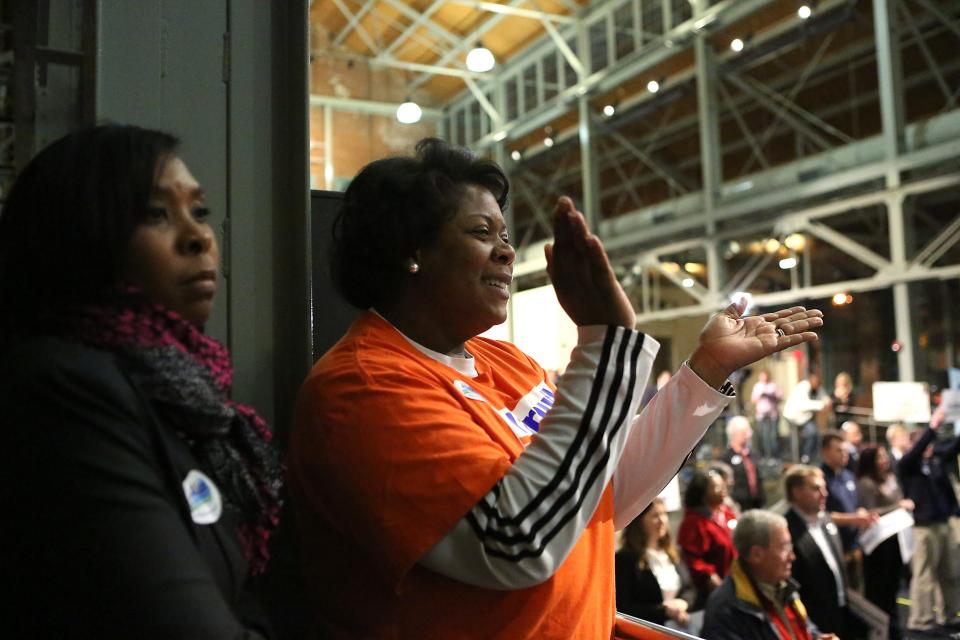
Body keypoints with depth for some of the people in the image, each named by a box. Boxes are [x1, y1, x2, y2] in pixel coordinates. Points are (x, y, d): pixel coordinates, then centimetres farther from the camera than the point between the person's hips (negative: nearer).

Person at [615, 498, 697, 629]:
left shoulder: (673, 553, 13)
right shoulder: (625, 559, -8)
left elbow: (689, 589, 17)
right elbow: (624, 609, -11)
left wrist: (682, 603, -5)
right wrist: (664, 611, -16)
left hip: (681, 626, 6)